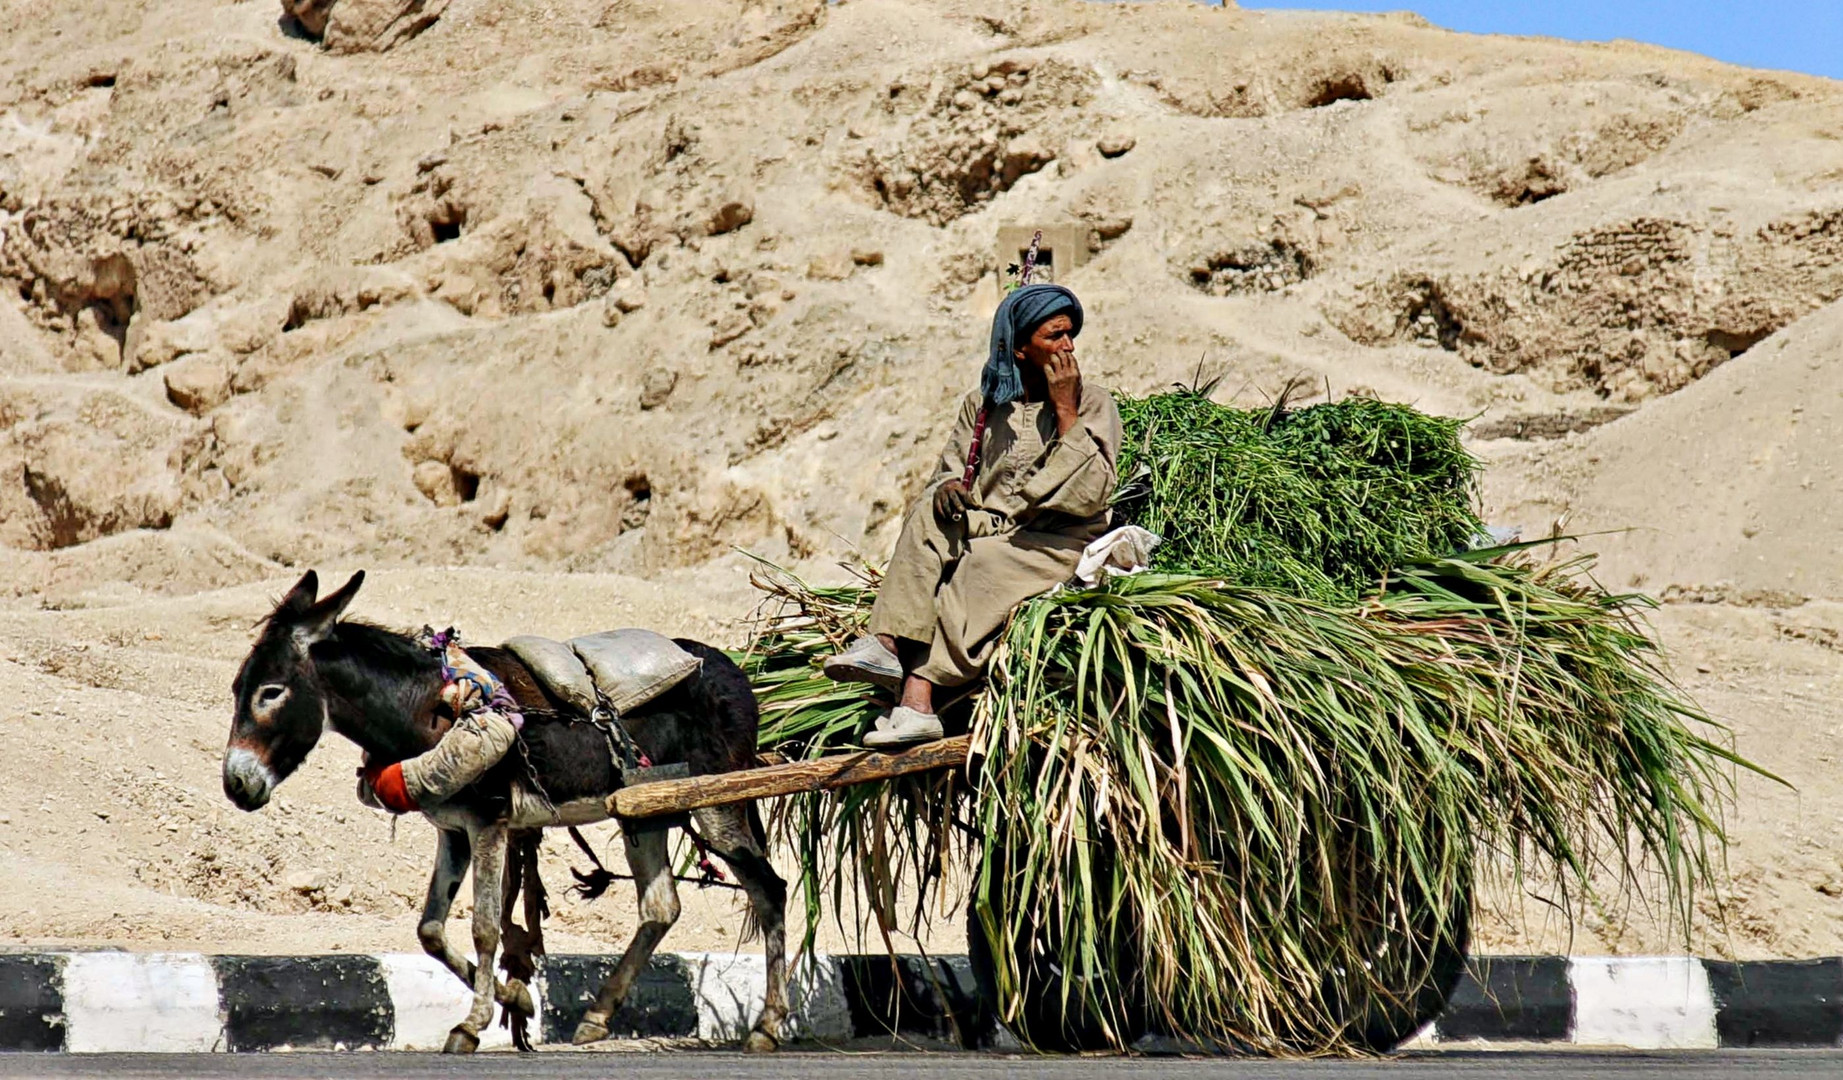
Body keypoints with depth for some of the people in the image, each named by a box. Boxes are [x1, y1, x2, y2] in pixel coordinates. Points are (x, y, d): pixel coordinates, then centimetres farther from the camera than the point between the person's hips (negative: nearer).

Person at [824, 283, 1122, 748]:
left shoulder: (1093, 403, -1)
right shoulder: (983, 405, 10)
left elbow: (1092, 495, -13)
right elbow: (951, 471, 10)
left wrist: (1065, 411, -15)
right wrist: (948, 487, -15)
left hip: (1056, 543, -4)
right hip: (991, 530, 4)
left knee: (983, 561, -33)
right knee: (930, 512, -25)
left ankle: (916, 698, -41)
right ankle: (890, 643, -39)